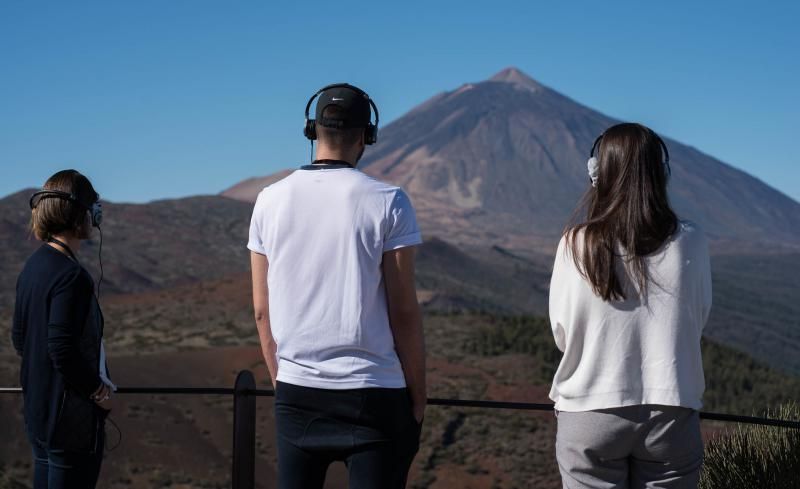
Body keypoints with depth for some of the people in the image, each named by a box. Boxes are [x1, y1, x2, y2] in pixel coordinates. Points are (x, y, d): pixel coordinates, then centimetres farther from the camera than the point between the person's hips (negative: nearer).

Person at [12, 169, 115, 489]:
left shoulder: (33, 266, 6)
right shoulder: (71, 276, -21)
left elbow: (20, 339, 12)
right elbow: (64, 351, -26)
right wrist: (98, 390, -11)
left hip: (38, 412, 9)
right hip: (73, 420, -9)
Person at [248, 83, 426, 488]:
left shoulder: (271, 200, 4)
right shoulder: (387, 203, -6)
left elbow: (261, 310, 8)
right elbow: (403, 312, -7)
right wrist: (418, 396, 1)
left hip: (296, 392, 4)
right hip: (372, 393, -3)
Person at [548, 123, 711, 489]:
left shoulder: (576, 245, -9)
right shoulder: (689, 243, -7)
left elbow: (561, 334, -1)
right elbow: (697, 322, 5)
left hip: (590, 417, 0)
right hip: (670, 416, 1)